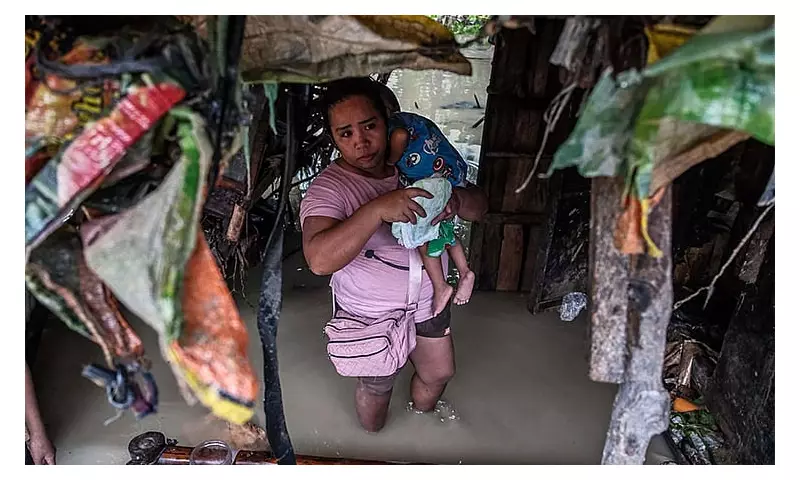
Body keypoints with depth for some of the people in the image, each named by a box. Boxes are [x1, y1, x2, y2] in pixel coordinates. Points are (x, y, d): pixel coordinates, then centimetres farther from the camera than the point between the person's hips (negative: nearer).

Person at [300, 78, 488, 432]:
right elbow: (320, 259, -39)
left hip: (426, 303, 5)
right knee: (376, 389, 19)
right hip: (371, 316, -5)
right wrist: (378, 209, -48)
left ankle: (421, 417, 60)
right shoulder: (328, 188, -23)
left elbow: (479, 207, -3)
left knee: (439, 373, 25)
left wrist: (455, 199, -27)